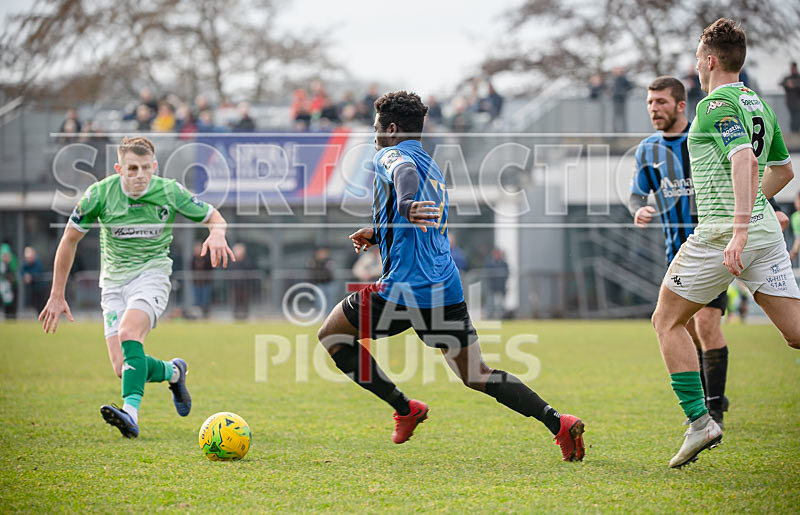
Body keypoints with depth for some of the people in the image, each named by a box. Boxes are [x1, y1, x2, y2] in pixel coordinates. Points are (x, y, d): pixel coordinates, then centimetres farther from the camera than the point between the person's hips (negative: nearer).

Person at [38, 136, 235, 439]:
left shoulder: (170, 192, -10)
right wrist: (57, 296, 3)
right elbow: (69, 240, 2)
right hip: (114, 280, 3)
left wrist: (216, 235, -20)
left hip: (152, 272, -2)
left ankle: (130, 413, -44)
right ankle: (173, 372, 24)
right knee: (123, 368, -8)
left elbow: (213, 216, 5)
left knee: (128, 333, -32)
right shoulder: (100, 194, -10)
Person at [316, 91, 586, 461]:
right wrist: (375, 233, 32)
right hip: (447, 288, 8)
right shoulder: (431, 167, 24)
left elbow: (404, 173, -28)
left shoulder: (390, 156, -2)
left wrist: (406, 203, -48)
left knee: (331, 335, 10)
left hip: (405, 288, -8)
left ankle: (405, 409, 6)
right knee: (477, 376, 11)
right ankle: (558, 422, -4)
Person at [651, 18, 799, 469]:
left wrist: (739, 229, -32)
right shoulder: (759, 104, 16)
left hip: (723, 233, -8)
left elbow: (745, 160, -26)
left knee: (668, 321, 9)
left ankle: (699, 420, 2)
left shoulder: (716, 105, -10)